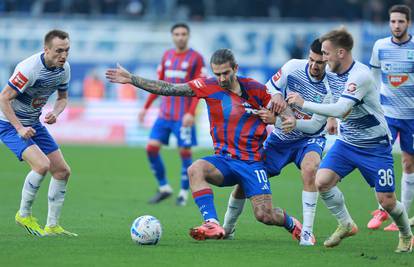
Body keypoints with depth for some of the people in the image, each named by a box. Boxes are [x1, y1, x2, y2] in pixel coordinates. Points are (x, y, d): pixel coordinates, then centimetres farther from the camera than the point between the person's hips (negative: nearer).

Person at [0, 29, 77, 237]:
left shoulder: (64, 68, -4)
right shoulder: (30, 69, -28)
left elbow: (62, 97, 12)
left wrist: (55, 113, -10)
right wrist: (19, 128, -27)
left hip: (34, 124, 8)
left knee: (62, 171, 2)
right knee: (42, 165, -26)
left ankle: (52, 226, 14)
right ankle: (24, 215, -5)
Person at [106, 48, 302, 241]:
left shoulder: (254, 89, -3)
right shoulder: (208, 86, -2)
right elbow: (168, 89, -5)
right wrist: (131, 79, -9)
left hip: (252, 162, -2)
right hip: (223, 159, 2)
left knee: (265, 215, -13)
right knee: (195, 169, -31)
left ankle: (291, 224, 23)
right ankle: (212, 224, -35)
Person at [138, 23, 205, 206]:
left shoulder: (196, 58, -4)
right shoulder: (167, 56, 12)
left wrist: (191, 113, -18)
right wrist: (146, 107, 15)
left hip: (183, 115, -5)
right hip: (164, 113, 5)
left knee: (185, 151, -4)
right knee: (151, 148, -3)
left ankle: (184, 193, 9)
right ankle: (164, 188, 9)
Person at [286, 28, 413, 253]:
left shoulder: (360, 75, -26)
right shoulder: (336, 73, 0)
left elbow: (340, 109, -35)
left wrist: (303, 104, -32)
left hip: (375, 146, -7)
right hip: (346, 142, 7)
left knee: (386, 200, -5)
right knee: (322, 181, -14)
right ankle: (346, 225, 6)